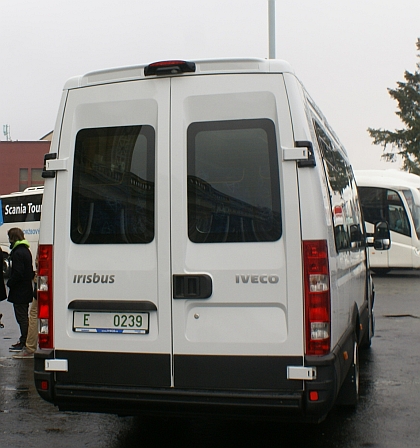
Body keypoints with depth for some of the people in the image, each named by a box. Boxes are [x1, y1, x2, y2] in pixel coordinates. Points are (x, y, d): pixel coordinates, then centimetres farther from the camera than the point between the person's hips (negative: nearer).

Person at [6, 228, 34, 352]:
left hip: (19, 291, -10)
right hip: (26, 289, 10)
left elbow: (17, 273, -23)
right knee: (24, 316, 16)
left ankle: (24, 343, 0)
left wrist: (9, 283, -8)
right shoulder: (26, 250, 12)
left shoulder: (17, 253, -19)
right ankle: (24, 341, 24)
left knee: (21, 317, -4)